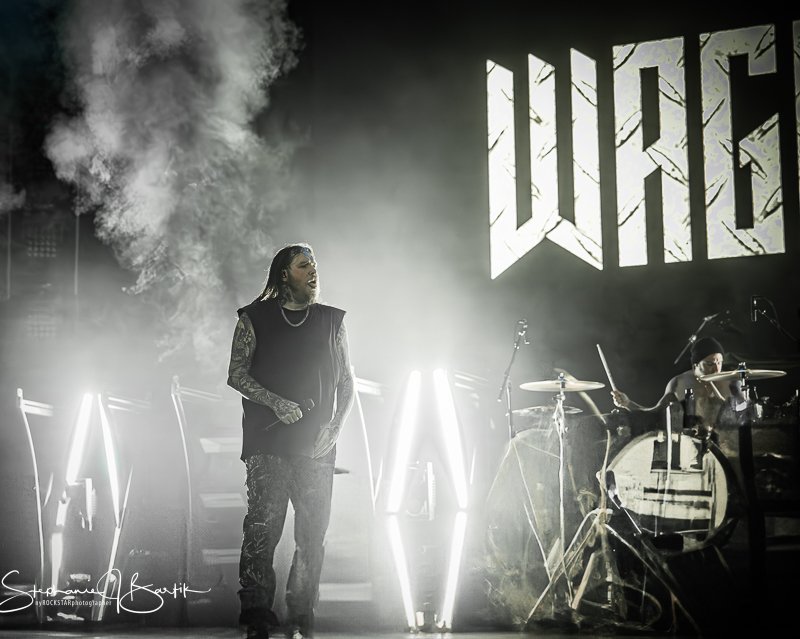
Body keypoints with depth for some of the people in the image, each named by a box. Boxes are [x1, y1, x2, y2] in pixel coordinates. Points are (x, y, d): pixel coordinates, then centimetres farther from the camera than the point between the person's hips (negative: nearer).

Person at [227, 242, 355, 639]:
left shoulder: (330, 321, 15)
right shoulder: (255, 318, 6)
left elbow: (346, 382, 16)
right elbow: (236, 375, 2)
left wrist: (334, 426, 1)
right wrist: (276, 403, -12)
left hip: (316, 445, 3)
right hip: (267, 442, -3)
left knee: (313, 533, -1)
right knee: (262, 528, -9)